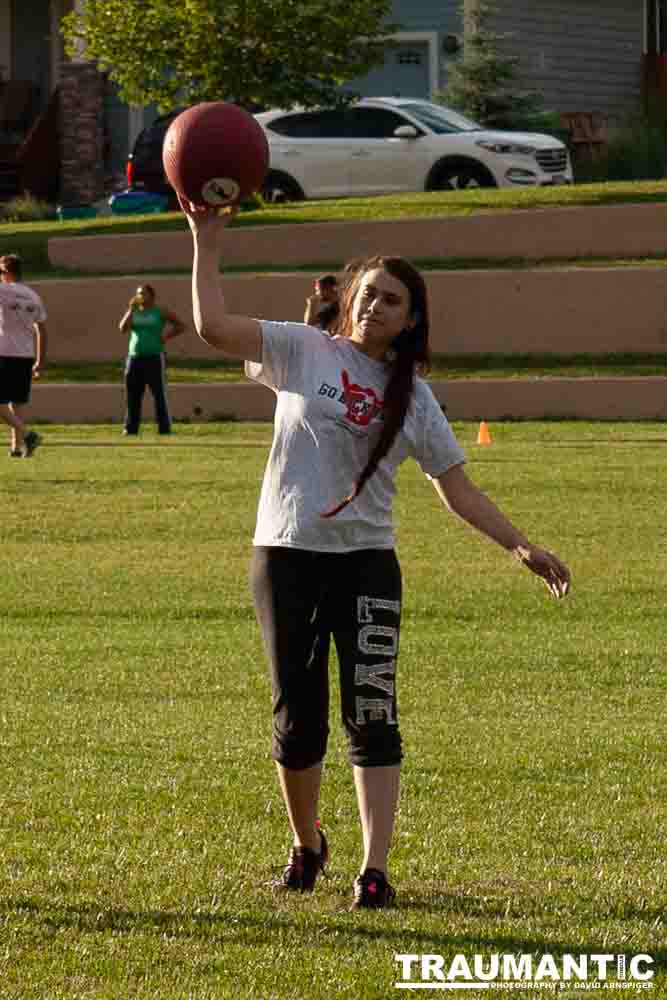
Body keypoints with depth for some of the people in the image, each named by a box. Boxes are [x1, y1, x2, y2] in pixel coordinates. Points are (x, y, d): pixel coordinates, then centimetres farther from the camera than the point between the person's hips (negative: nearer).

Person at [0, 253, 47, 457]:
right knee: (18, 402, 12)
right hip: (27, 355, 6)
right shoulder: (34, 296, 11)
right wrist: (40, 361, 19)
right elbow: (41, 331, 14)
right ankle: (17, 446, 8)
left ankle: (26, 434, -20)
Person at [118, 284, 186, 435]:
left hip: (155, 359, -4)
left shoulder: (161, 312, 0)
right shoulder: (133, 312, 10)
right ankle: (131, 428, 7)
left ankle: (164, 428, -6)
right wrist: (131, 309, -10)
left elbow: (181, 326, 4)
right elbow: (122, 328, -6)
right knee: (133, 396, 3)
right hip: (135, 359, 4)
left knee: (159, 395, -7)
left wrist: (166, 337, -8)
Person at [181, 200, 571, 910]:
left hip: (366, 562, 1)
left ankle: (374, 871, -11)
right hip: (287, 556, -1)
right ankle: (306, 846, 27)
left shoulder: (412, 398, 9)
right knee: (298, 718, 4)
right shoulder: (304, 352, 2)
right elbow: (213, 326, -9)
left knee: (372, 718, -9)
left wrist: (521, 547, 2)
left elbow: (457, 489, 11)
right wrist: (207, 241, -14)